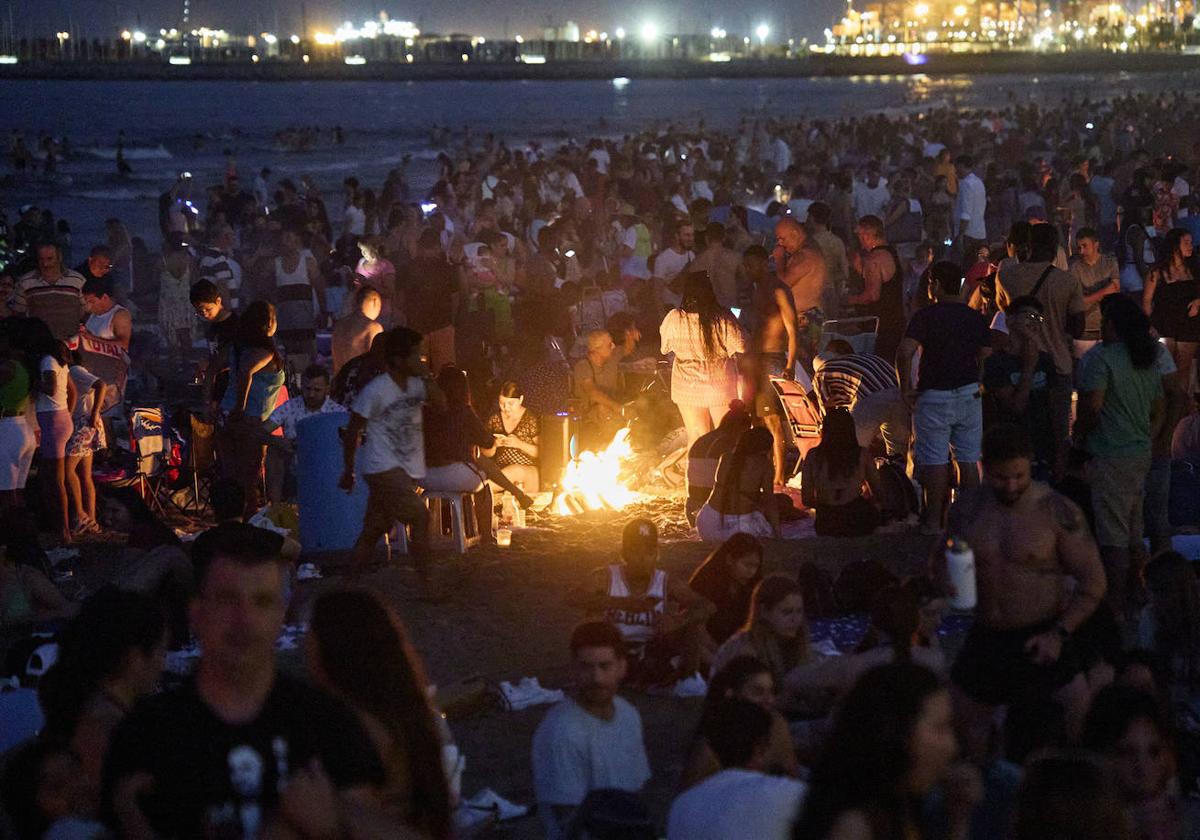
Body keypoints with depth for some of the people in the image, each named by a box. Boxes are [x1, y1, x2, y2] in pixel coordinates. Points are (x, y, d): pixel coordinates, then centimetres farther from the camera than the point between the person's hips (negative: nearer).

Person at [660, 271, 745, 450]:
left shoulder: (674, 318, -13)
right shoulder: (723, 318, -16)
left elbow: (665, 348, 2)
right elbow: (740, 347, -8)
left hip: (688, 387, 1)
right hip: (720, 386, -1)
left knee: (697, 438, 10)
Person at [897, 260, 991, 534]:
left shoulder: (925, 316, -10)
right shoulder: (975, 318, 5)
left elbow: (905, 352, -21)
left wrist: (906, 388, -12)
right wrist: (979, 385, 13)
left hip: (934, 396, -4)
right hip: (969, 395, 5)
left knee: (934, 461, 0)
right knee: (968, 460, 9)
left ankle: (934, 521, 2)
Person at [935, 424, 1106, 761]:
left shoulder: (1057, 511, -11)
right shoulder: (967, 508, 0)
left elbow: (1093, 581, -6)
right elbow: (941, 558, 14)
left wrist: (1060, 633, -15)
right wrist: (947, 584, -10)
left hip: (1042, 641, -4)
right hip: (985, 639, 4)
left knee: (1081, 727, -12)